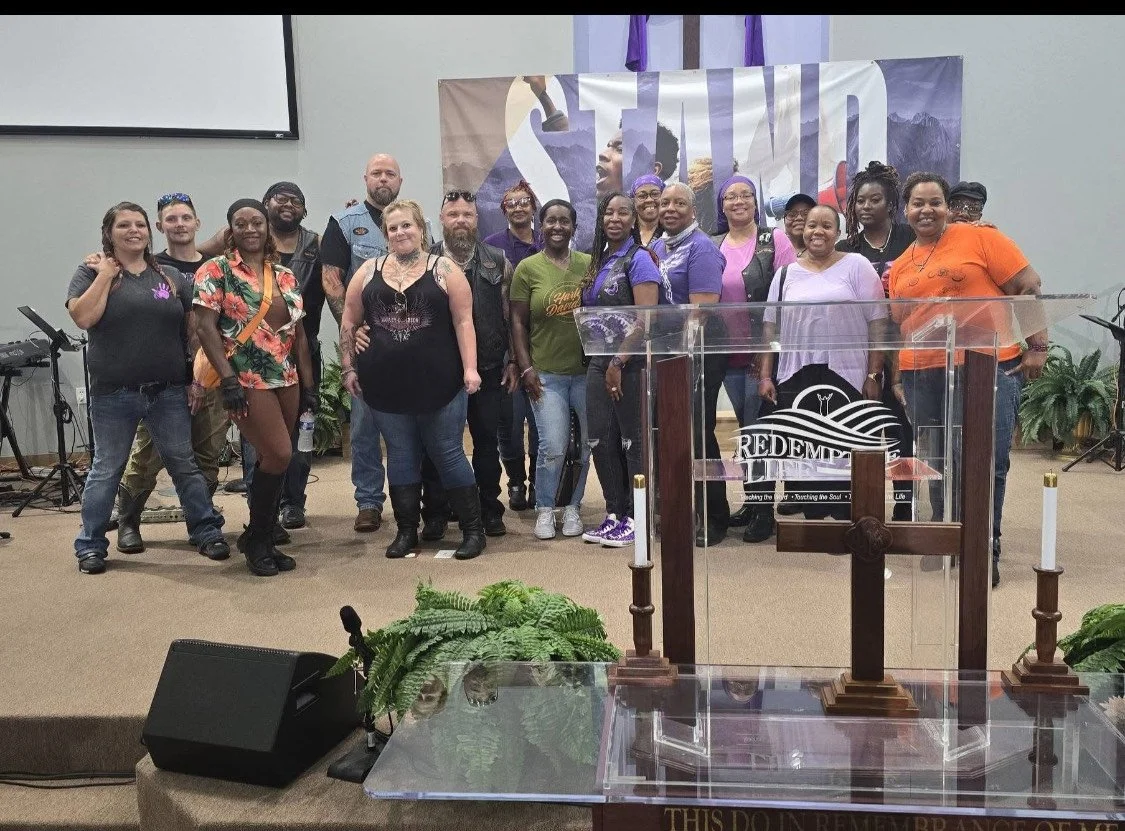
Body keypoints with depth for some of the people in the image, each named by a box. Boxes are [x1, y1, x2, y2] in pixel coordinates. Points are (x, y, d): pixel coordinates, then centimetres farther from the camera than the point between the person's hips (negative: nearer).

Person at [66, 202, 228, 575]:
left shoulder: (171, 276, 10)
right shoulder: (92, 272, 2)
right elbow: (83, 317, -14)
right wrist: (106, 274, -9)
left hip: (169, 392, 2)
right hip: (113, 394, -2)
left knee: (185, 464, 7)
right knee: (107, 469, 7)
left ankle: (208, 532, 16)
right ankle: (90, 545, 19)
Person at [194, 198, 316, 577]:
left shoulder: (285, 275, 13)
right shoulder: (216, 270, -3)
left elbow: (298, 333, 14)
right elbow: (206, 327, -11)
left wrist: (308, 384, 9)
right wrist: (228, 380, -18)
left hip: (286, 380, 6)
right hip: (246, 380, -6)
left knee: (271, 460, 8)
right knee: (279, 456, -12)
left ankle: (264, 540, 20)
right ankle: (256, 538, 7)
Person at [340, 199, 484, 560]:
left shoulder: (444, 269, 0)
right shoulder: (368, 272, 8)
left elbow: (463, 322, -4)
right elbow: (349, 323, 12)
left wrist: (470, 368, -11)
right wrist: (349, 367, 8)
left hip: (439, 385, -3)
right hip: (385, 387, 3)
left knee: (448, 454, 3)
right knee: (400, 457, 10)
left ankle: (473, 529, 14)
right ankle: (406, 531, 21)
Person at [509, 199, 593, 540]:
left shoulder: (589, 264, 5)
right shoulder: (527, 268, 0)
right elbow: (518, 323, 1)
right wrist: (525, 368, -5)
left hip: (586, 371, 3)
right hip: (546, 374, -2)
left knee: (586, 444, 8)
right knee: (553, 448, -8)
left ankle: (572, 507, 26)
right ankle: (544, 510, 14)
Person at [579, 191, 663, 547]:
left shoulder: (639, 259, -8)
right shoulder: (599, 261, 15)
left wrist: (619, 362, -17)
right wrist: (603, 362, 11)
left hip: (631, 363, -8)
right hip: (600, 362, 8)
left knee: (633, 441, 0)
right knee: (600, 440, 8)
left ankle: (635, 517, 11)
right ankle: (614, 513, 21)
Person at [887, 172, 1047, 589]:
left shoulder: (980, 237, 0)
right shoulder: (900, 266, 16)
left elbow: (1029, 287, -2)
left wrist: (1037, 345, -7)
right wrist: (899, 378, 17)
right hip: (924, 375, 5)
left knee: (988, 462, -4)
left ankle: (985, 549, 10)